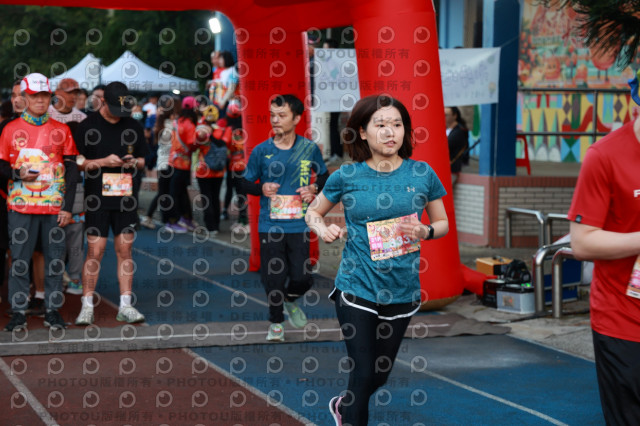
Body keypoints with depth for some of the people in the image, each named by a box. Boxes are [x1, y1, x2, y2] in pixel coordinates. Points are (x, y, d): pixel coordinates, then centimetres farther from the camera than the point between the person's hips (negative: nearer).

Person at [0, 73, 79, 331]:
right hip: (21, 206, 0)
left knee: (55, 260, 3)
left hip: (55, 206, 1)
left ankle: (52, 310, 13)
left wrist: (68, 207, -2)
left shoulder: (61, 130, 6)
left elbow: (71, 169, 5)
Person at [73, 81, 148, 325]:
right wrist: (104, 161, -16)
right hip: (97, 199, -3)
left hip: (125, 198, 3)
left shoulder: (133, 127, 9)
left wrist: (134, 162, -6)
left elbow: (143, 159, 17)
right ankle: (87, 306, 4)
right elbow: (77, 163, -3)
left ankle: (125, 305, 9)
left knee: (125, 251, 4)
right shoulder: (88, 127, -2)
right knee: (95, 251, -4)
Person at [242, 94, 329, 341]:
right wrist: (261, 188, -12)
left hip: (299, 225, 0)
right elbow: (246, 183, 8)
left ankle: (290, 302, 32)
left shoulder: (309, 149, 1)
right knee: (273, 278, 3)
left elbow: (324, 177, 15)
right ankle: (276, 322, 28)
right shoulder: (261, 151, -1)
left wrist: (315, 189, -5)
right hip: (270, 225, 0)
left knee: (302, 278, -3)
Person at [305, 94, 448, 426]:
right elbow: (313, 213, 10)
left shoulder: (422, 174, -2)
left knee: (381, 374, 18)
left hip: (402, 291, 3)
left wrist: (425, 232, -13)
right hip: (357, 288, -3)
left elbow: (442, 223, 9)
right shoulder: (346, 177, -6)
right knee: (362, 372, -5)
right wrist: (323, 229, -12)